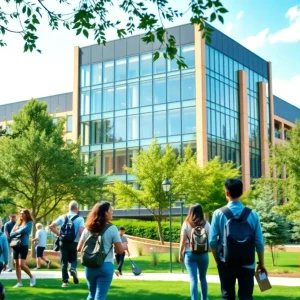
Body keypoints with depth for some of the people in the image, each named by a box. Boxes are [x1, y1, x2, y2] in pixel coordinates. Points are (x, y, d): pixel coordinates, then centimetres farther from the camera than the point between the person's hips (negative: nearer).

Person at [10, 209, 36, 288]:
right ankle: (19, 282, 12)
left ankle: (32, 277, 8)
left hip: (23, 245, -7)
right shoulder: (18, 223, 16)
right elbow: (12, 232, 8)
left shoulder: (29, 223, -3)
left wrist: (13, 234, -2)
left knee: (22, 264, -13)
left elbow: (22, 231, -15)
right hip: (15, 245, 7)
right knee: (16, 264, 6)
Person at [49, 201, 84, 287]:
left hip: (63, 243, 1)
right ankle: (73, 269, -15)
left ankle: (65, 281, 3)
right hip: (74, 243, -1)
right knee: (73, 259, 18)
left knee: (64, 262, 9)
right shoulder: (80, 219, -4)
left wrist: (59, 234, 8)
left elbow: (51, 226, -1)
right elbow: (82, 231, -16)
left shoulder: (62, 217, 4)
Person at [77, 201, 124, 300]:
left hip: (90, 266, 5)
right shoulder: (112, 229, -8)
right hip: (105, 266, -5)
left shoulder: (88, 229, 6)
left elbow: (79, 248, 6)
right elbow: (120, 250, -7)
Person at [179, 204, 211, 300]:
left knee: (193, 279, -1)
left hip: (190, 254, -2)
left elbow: (182, 241, -4)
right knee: (203, 278, 20)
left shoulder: (186, 224, -3)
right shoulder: (206, 224, -1)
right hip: (203, 254, 2)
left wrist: (180, 254, 5)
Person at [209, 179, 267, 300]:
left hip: (226, 263, 0)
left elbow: (212, 241, -6)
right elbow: (259, 242, -3)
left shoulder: (219, 213, -6)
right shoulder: (252, 214, -5)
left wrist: (218, 260, 10)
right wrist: (261, 263, 11)